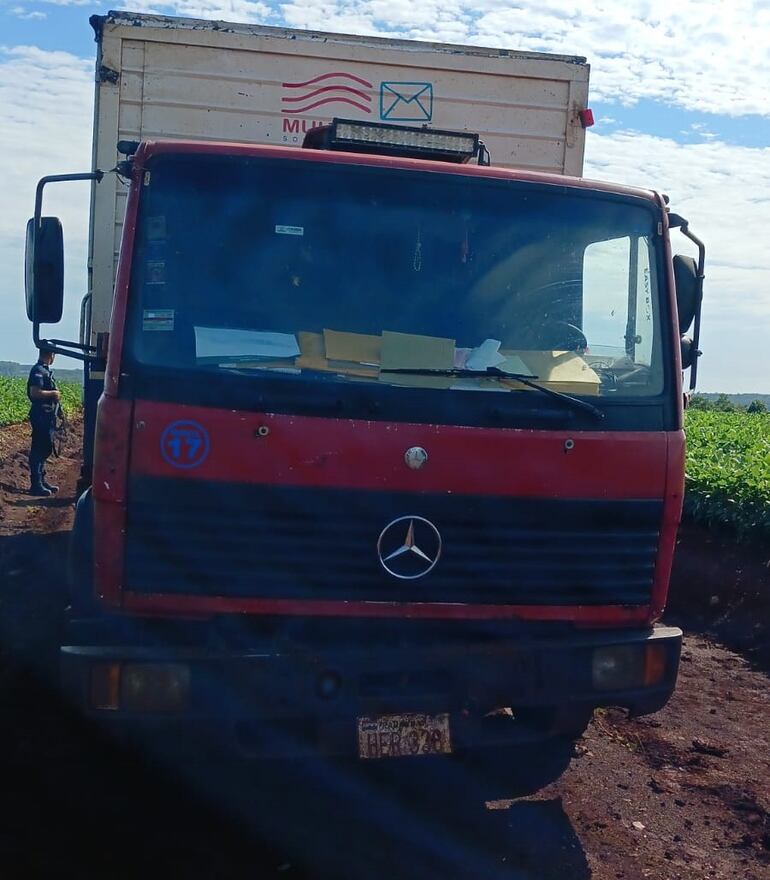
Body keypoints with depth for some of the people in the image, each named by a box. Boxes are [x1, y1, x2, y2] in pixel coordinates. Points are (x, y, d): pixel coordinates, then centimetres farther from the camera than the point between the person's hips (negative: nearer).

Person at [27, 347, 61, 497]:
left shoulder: (44, 370, 15)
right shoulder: (38, 371, -15)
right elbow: (34, 392, -25)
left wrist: (54, 393, 8)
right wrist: (53, 393, -15)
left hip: (47, 415, 10)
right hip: (41, 415, -10)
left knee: (44, 448, 14)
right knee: (39, 449, -6)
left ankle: (41, 481, 22)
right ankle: (36, 485, -3)